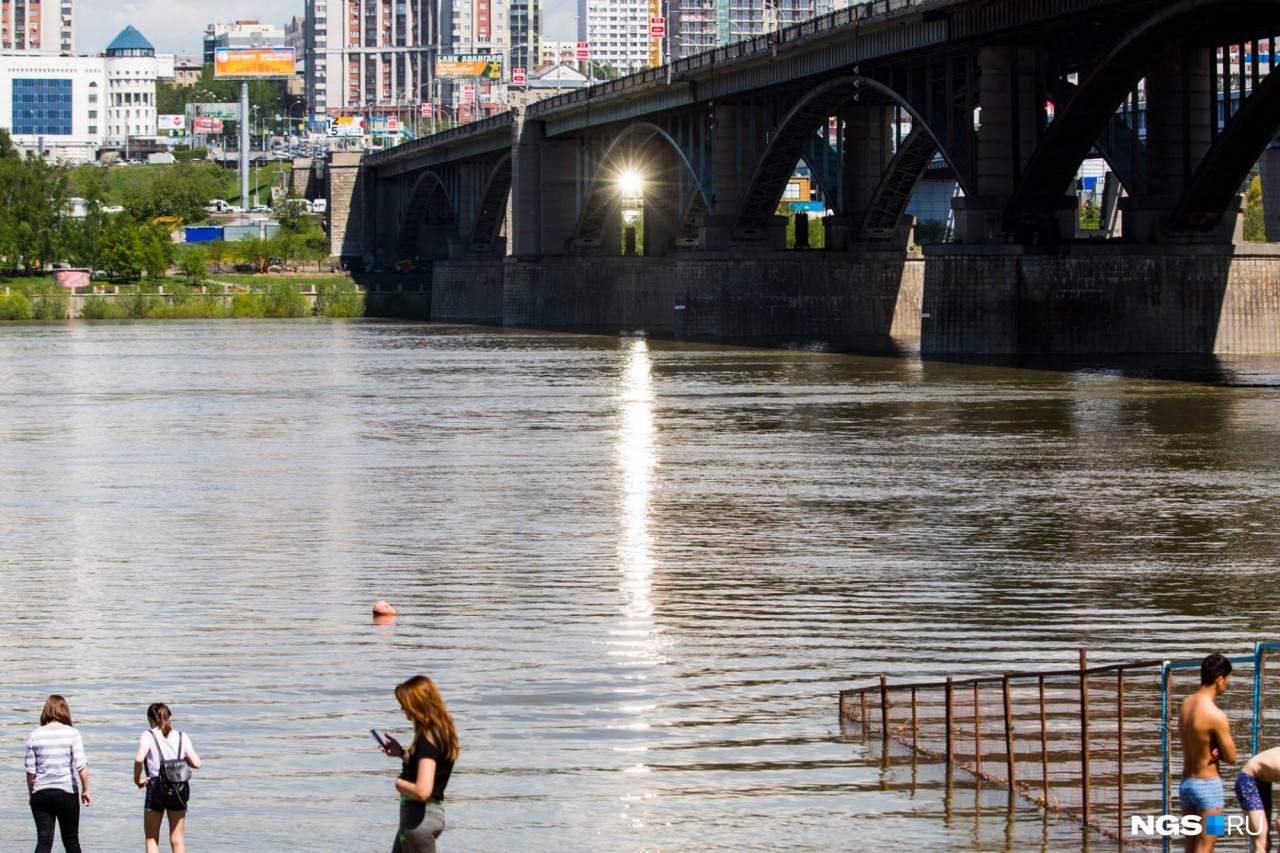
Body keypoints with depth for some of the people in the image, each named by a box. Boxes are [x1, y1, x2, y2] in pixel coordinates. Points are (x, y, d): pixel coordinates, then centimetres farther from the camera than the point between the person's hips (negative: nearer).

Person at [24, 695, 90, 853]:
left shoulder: (35, 736, 1)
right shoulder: (72, 734, -5)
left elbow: (30, 770, 2)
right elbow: (81, 765, -10)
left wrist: (31, 793, 14)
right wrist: (85, 790, 0)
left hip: (41, 793, 1)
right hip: (67, 793, -1)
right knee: (71, 840, 11)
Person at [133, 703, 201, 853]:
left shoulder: (149, 736, -5)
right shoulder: (182, 737, 4)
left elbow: (139, 759, -23)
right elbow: (196, 763, -2)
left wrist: (137, 778, -7)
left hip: (155, 789, -3)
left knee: (151, 839, 10)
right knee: (177, 840, 7)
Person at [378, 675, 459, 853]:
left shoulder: (427, 739, -23)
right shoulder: (441, 732, 6)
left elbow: (422, 790, -32)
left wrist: (399, 784, -13)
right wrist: (403, 754, 11)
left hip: (420, 817, -10)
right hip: (422, 813, 10)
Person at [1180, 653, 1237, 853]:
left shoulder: (1187, 703, 4)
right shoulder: (1216, 716, -21)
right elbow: (1231, 757, -13)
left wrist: (1212, 750, -9)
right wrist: (1218, 751, 4)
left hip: (1186, 783, 8)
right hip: (1208, 785, -8)